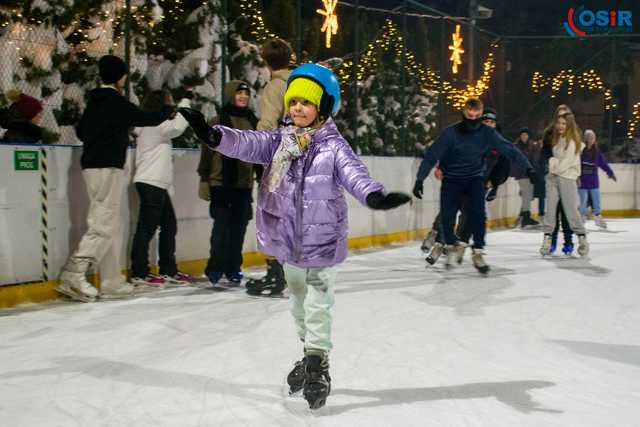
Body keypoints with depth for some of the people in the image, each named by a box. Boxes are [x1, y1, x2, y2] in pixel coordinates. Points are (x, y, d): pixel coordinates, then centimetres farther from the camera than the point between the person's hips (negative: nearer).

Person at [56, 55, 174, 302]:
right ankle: (74, 275, -17)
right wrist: (169, 110, 12)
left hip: (92, 165, 9)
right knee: (103, 225, -10)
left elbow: (81, 131, 19)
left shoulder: (94, 101, 13)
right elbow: (150, 119, -6)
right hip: (107, 168, -9)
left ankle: (111, 282, 12)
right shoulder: (116, 102, -10)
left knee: (110, 226, 10)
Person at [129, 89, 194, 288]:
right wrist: (185, 101, -16)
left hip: (159, 184, 11)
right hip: (150, 183, -11)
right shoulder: (154, 124, -10)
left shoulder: (157, 126, 22)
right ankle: (139, 273, -5)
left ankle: (168, 270, 20)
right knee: (147, 228, -8)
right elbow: (177, 126, -26)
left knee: (169, 226, 13)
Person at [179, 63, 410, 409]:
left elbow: (353, 172, -26)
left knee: (317, 308, 2)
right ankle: (310, 356, 41)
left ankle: (318, 368, 19)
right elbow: (248, 144, -13)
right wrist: (215, 136, -32)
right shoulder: (280, 140, 1)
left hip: (322, 243, -5)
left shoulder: (333, 146, -11)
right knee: (298, 303, 21)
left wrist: (374, 195, -46)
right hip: (288, 242, 5)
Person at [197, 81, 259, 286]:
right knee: (221, 226, -5)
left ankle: (233, 267, 19)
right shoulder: (219, 121, -4)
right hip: (221, 182, -4)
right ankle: (215, 267, 9)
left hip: (244, 184, 4)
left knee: (239, 227, 8)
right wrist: (204, 180, -8)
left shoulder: (254, 122, 9)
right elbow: (207, 151, -5)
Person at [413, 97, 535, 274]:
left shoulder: (487, 133, -11)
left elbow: (509, 149, -10)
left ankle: (478, 253, -7)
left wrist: (528, 167, -18)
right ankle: (450, 246, 19)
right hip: (452, 180, -1)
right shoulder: (451, 132, -17)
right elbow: (431, 155, -16)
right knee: (447, 216, -11)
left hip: (475, 179, 1)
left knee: (478, 213, -19)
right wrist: (420, 179, -21)